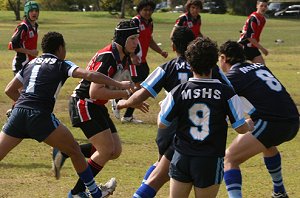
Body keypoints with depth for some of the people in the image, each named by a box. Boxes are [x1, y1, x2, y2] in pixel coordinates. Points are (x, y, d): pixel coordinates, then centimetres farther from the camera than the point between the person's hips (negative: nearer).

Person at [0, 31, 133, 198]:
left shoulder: (30, 64, 23)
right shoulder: (62, 65, 8)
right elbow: (89, 76, -7)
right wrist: (119, 85, -4)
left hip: (18, 113, 4)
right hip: (40, 116, -4)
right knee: (74, 151, 12)